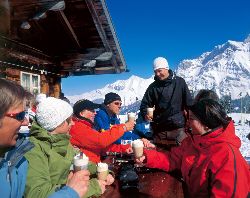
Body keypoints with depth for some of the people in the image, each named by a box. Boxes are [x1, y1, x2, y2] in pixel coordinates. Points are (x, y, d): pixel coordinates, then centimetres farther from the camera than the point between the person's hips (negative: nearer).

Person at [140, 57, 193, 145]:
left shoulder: (179, 82, 1)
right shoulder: (153, 87, 5)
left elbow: (189, 103, 4)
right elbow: (145, 104, 6)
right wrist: (145, 114, -15)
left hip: (178, 127, -2)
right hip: (160, 129, 2)